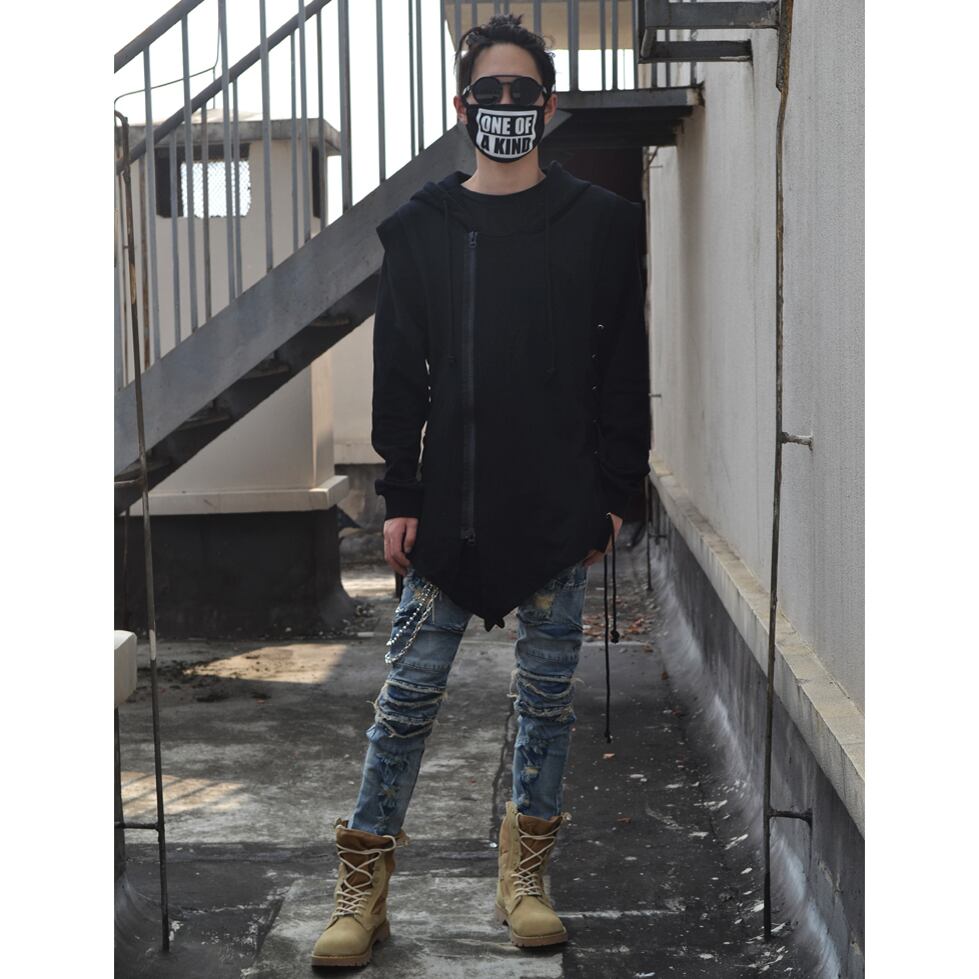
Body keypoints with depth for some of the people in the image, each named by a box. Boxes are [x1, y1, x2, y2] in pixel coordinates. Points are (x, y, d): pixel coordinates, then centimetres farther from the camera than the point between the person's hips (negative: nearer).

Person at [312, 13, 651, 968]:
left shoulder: (601, 224, 5)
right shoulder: (418, 229, 6)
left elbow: (624, 370, 5)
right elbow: (397, 376, 5)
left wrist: (613, 493, 0)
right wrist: (398, 497, -1)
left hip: (559, 512, 0)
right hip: (449, 510, 0)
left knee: (546, 696, 8)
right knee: (409, 694, 1)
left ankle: (523, 878, 22)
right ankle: (362, 891, 10)